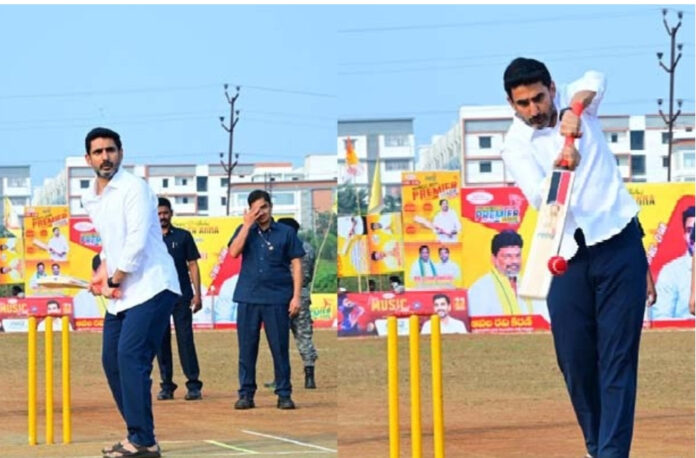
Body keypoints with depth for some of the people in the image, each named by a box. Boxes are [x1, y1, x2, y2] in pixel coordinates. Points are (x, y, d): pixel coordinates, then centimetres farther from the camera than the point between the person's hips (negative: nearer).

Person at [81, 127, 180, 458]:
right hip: (120, 293, 9)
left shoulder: (134, 188, -12)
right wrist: (103, 272, 12)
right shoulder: (90, 198, 13)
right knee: (111, 360, 7)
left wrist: (114, 282, -11)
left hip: (151, 288, -9)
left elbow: (137, 241, -19)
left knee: (130, 356, -18)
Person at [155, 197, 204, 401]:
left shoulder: (183, 236, 6)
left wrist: (197, 294, -3)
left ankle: (193, 385, -5)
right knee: (161, 341, 2)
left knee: (185, 338, -6)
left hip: (181, 295, -2)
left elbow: (193, 265, 5)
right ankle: (166, 386, 8)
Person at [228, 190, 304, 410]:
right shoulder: (245, 231, 11)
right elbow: (234, 252, -6)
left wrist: (297, 296, -5)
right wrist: (247, 225, -8)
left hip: (277, 299, -2)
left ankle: (284, 394, 4)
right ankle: (246, 394, 8)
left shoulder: (286, 233, 5)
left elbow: (296, 265, 3)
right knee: (247, 348, 3)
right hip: (248, 298, 2)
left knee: (280, 348, -1)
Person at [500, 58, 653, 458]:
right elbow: (539, 197, -19)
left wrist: (576, 109, -41)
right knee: (574, 359, 1)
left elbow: (595, 80, -21)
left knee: (617, 357, -7)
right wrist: (560, 169, -40)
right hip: (568, 258, 1)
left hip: (619, 246, -1)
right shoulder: (516, 146, -2)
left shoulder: (577, 102, 2)